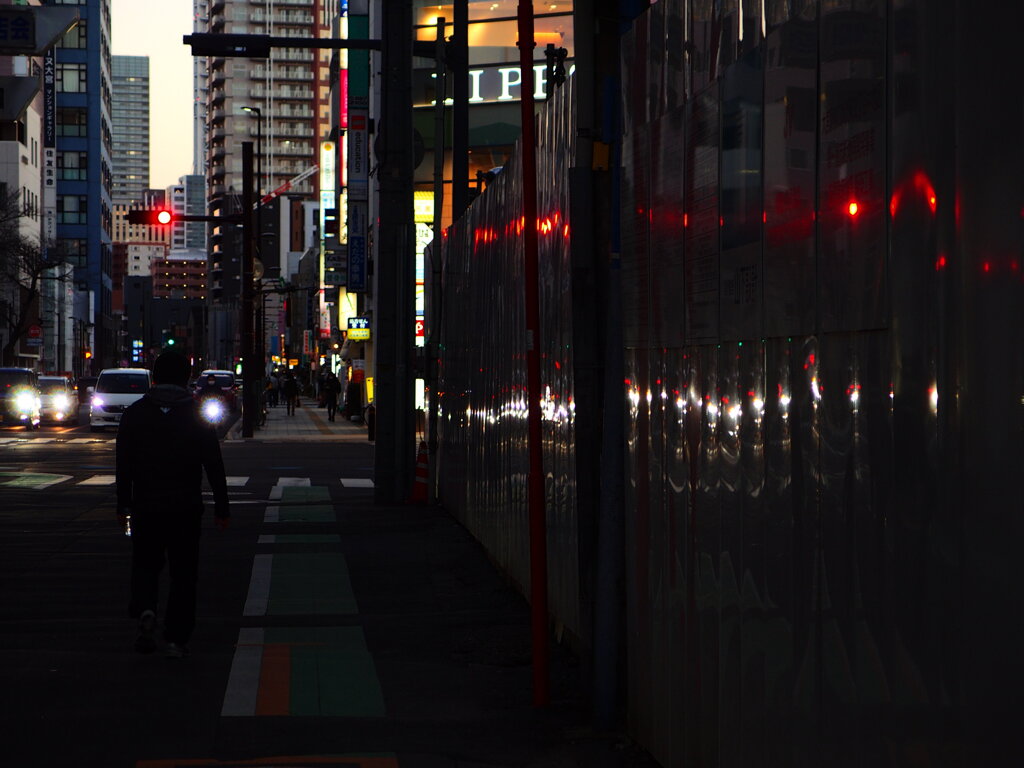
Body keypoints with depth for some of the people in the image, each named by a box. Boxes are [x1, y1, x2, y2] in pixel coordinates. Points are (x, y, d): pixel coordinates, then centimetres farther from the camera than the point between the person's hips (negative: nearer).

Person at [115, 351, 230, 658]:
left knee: (145, 564, 15)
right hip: (186, 507, -1)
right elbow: (214, 466, -1)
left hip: (145, 506, 1)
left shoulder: (134, 414, 1)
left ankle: (145, 610, -13)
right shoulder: (197, 415, -2)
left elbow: (124, 464, 1)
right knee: (183, 572, 6)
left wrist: (123, 506, 7)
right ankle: (176, 639, 3)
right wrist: (221, 508, 5)